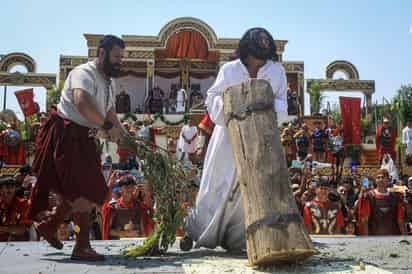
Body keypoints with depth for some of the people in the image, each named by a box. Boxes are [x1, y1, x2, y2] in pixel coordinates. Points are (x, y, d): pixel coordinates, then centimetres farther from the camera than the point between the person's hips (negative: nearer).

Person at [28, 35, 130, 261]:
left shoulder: (107, 82, 15)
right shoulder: (84, 73, -17)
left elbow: (110, 113, 20)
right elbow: (81, 102, -36)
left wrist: (124, 136, 5)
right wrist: (108, 126, -32)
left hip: (83, 139, 10)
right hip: (66, 134, -10)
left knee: (80, 189, 15)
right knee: (84, 191, -10)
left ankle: (49, 224, 33)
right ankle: (82, 246, -3)